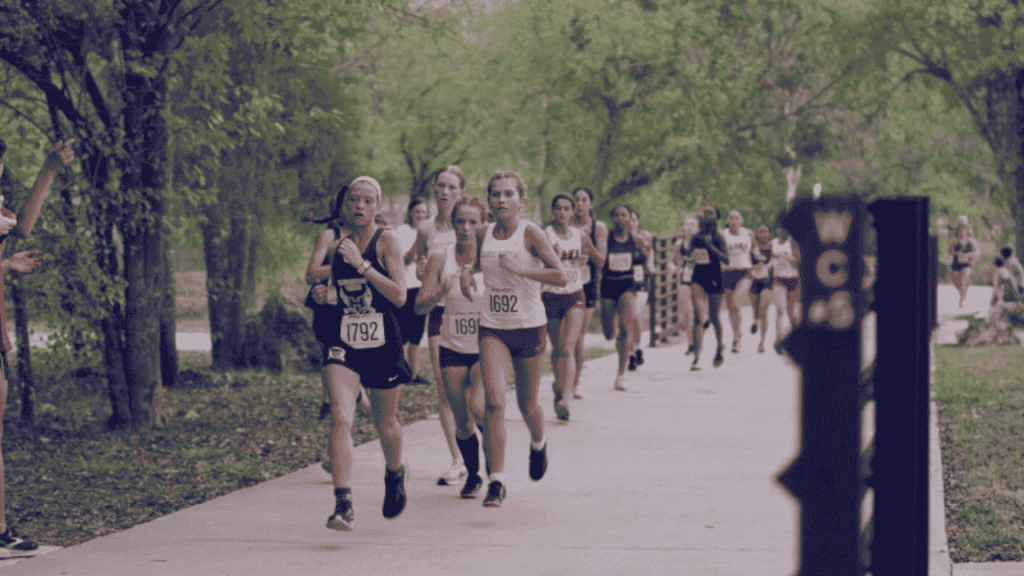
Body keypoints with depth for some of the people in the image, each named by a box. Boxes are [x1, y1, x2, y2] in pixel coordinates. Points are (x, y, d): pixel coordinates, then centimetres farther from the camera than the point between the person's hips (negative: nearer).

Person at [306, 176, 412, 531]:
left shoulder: (387, 242, -6)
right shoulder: (336, 248, 7)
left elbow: (399, 296, -18)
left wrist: (361, 264, -21)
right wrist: (323, 280, 8)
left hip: (383, 345, -2)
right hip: (344, 343, 2)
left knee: (386, 425, 14)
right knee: (341, 417, -19)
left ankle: (395, 473, 47)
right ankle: (343, 504, -23)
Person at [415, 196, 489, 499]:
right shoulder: (440, 259, -3)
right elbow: (419, 306, -2)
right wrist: (436, 297, -23)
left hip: (486, 348, -2)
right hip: (453, 349, 2)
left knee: (479, 408, -23)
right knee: (462, 423, 6)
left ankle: (494, 471, -1)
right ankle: (472, 475, 32)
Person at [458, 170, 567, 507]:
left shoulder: (530, 233, -10)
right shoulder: (483, 236, 3)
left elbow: (561, 277, -18)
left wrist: (519, 269, -25)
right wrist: (467, 272, 2)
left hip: (529, 328, -2)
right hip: (493, 329, 2)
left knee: (527, 405, 11)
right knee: (494, 400, -15)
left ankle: (539, 444, 47)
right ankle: (496, 480, -13)